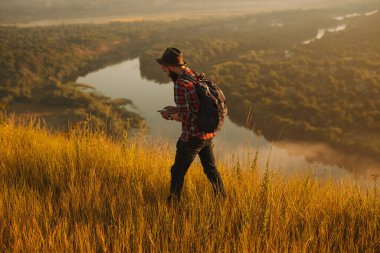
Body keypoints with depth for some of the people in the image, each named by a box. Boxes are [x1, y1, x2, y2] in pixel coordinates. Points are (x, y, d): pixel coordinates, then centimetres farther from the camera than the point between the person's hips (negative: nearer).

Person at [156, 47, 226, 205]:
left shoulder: (180, 84, -19)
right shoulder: (196, 77, 8)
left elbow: (185, 116, -21)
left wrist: (170, 116, -3)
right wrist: (175, 109, 12)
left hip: (193, 136, -8)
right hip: (208, 133, 8)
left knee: (178, 172, 6)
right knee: (211, 169, 22)